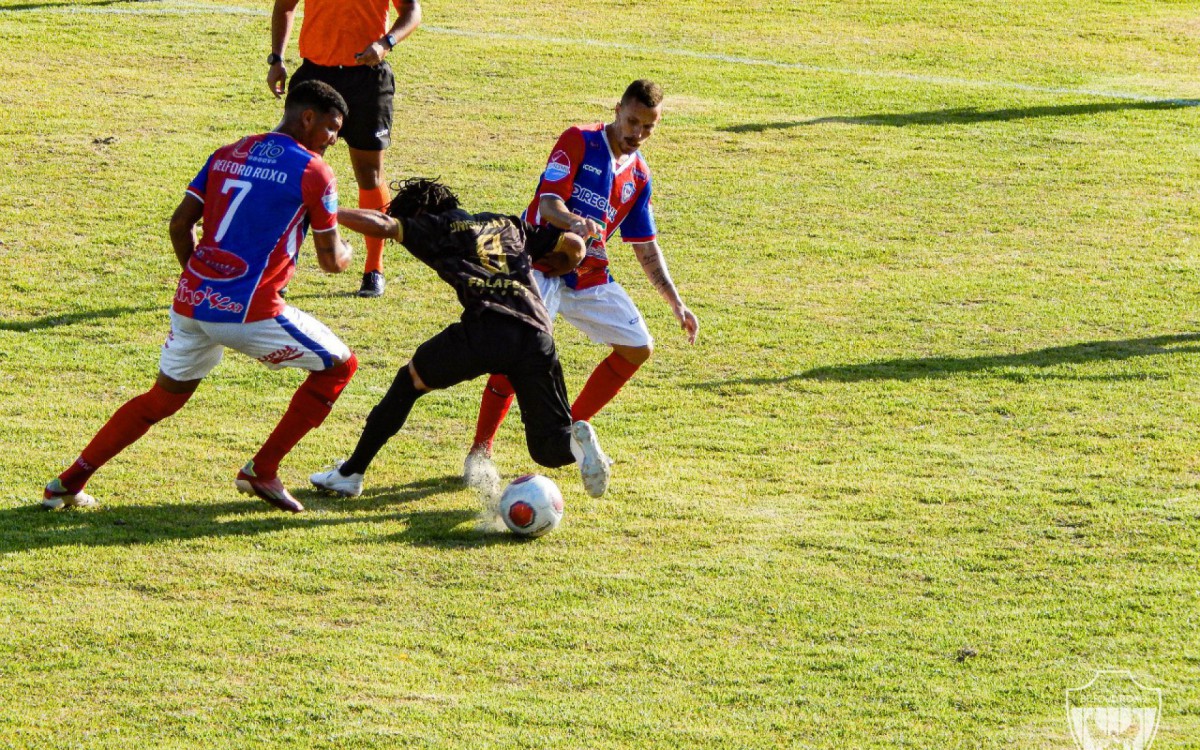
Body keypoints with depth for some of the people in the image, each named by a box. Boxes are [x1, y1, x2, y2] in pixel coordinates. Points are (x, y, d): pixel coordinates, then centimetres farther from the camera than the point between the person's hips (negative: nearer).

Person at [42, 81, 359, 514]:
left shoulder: (227, 155, 15)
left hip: (191, 300, 6)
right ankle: (262, 471, 9)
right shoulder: (313, 172, -2)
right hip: (248, 311, -6)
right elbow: (331, 261, 2)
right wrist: (345, 251, 26)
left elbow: (180, 224, 12)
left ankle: (69, 482, 20)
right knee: (338, 366, 12)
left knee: (162, 399, 24)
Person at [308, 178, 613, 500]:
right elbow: (575, 246, 32)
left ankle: (350, 474, 23)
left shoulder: (438, 227, 19)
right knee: (549, 448, 14)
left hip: (485, 326, -3)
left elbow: (380, 225, 6)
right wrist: (540, 272, 49)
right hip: (537, 334, 3)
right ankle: (576, 439, -21)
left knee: (410, 379, 22)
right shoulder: (509, 225, 32)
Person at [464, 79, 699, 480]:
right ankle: (480, 450, -18)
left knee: (638, 347, 5)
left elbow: (647, 250, 16)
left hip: (589, 275, 7)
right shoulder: (579, 141, -8)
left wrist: (677, 304, 10)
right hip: (542, 263, -7)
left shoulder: (639, 176, 10)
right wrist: (574, 222, -41)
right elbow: (549, 203, -19)